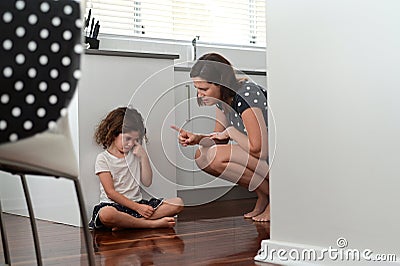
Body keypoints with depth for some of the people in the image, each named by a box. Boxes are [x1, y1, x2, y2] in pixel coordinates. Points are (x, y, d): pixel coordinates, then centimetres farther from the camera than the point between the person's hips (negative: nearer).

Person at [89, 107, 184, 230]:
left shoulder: (135, 154, 16)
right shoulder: (103, 158, -1)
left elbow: (147, 182, 10)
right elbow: (110, 192, -10)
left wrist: (144, 156, 0)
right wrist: (137, 207, -18)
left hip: (138, 203, 6)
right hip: (114, 205, -5)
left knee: (178, 203, -16)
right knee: (106, 214, -42)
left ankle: (126, 224, -29)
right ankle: (154, 223, -31)